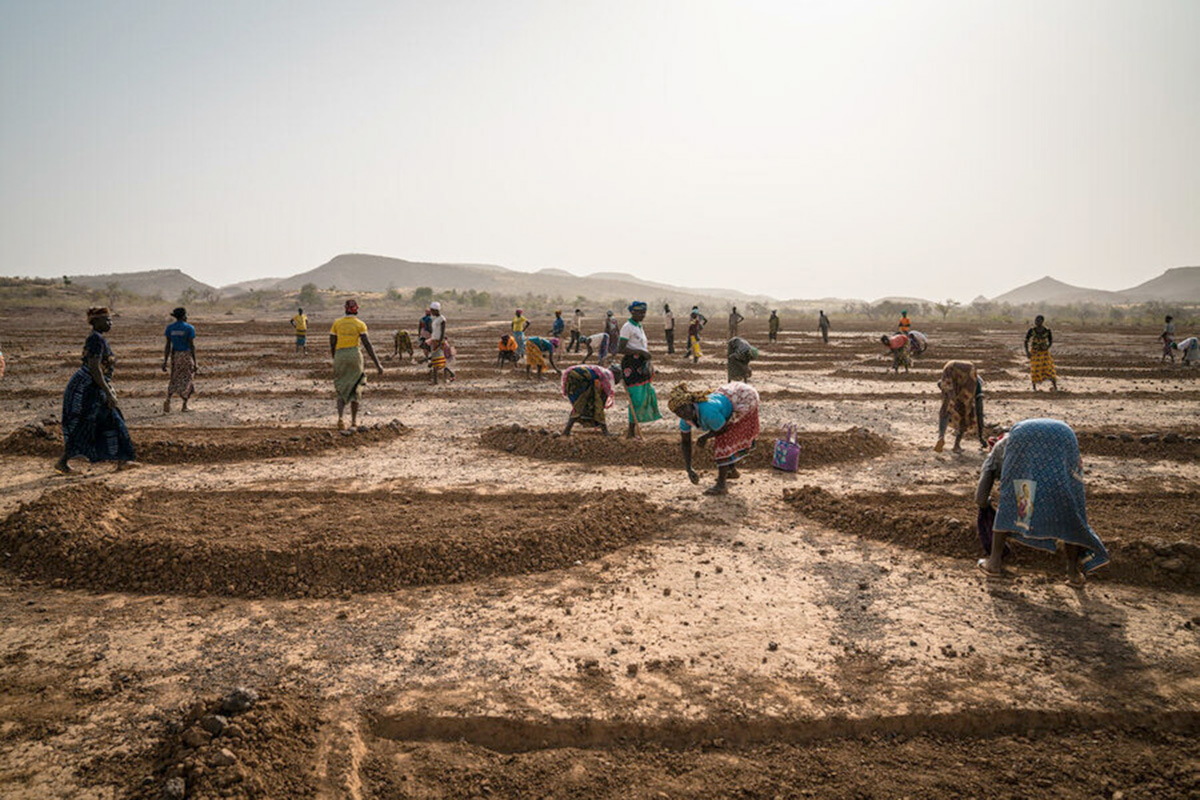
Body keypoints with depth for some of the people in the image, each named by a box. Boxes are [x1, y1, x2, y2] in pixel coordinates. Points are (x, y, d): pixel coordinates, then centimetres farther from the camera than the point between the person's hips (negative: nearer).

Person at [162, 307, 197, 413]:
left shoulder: (170, 328, 1)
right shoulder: (189, 328, -10)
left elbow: (168, 345, -1)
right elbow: (192, 346, -13)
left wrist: (165, 362, 3)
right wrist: (195, 363, -10)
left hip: (174, 355, 3)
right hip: (187, 355, -3)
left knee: (174, 380, 16)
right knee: (187, 380, 11)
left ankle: (168, 399, -8)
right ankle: (184, 404, 6)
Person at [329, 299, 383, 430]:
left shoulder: (337, 323, 6)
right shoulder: (360, 324, -2)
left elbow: (332, 343, 7)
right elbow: (367, 344, -9)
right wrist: (377, 363, -9)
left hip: (340, 356, 2)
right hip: (354, 355, -1)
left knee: (341, 390, 8)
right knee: (355, 389, 11)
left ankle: (341, 417, -16)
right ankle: (354, 421, 14)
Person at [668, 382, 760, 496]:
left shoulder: (708, 413, -40)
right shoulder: (685, 417, -16)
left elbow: (724, 428, -20)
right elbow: (685, 442, -4)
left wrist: (705, 437, -5)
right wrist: (688, 469, -10)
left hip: (745, 400, -8)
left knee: (723, 442, -13)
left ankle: (720, 485, -10)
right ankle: (732, 470, 47)